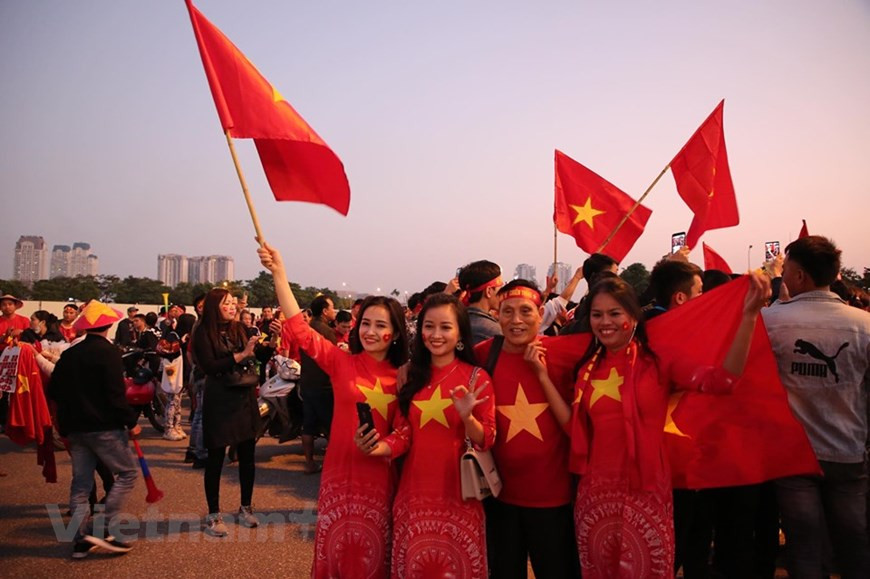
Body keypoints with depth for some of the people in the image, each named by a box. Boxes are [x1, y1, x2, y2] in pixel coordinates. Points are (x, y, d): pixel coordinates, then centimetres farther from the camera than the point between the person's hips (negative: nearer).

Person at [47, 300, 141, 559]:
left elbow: (54, 391, 13)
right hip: (103, 427, -7)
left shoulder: (69, 354, 8)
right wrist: (131, 421, -9)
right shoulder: (108, 352, -13)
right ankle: (107, 530, -4)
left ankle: (81, 539, 14)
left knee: (81, 482, 12)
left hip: (75, 428, 7)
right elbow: (115, 394, -18)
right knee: (128, 472, 4)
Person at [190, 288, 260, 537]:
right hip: (219, 401, -4)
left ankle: (245, 508, 26)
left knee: (247, 454, 10)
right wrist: (240, 356, -20)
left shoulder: (239, 329, 7)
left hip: (244, 397, 5)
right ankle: (213, 515, 17)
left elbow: (254, 358, 8)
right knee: (216, 457, 4)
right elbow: (209, 367, -16)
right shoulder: (203, 333, -6)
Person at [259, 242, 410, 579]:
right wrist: (279, 274, -24)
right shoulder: (342, 363, -5)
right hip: (340, 472, -1)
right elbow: (301, 331, -17)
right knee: (336, 551, 11)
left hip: (381, 477, 1)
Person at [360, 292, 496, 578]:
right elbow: (403, 433, 4)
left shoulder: (476, 378, -6)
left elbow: (486, 441, -7)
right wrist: (378, 447, -16)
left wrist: (467, 416, -26)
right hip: (414, 494, 3)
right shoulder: (411, 376, 5)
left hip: (457, 496, -3)